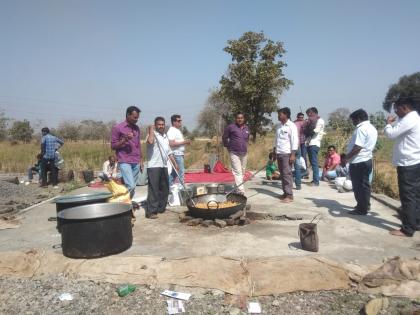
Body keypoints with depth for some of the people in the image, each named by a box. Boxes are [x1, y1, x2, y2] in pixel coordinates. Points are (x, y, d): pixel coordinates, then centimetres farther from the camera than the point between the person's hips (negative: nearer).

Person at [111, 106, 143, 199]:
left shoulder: (136, 128, 14)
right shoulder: (117, 128, -3)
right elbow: (113, 146, -2)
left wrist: (141, 160, 15)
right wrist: (124, 140, -18)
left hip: (136, 162, 6)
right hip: (125, 162, -6)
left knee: (133, 187, 5)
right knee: (130, 186, -17)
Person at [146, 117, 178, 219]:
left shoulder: (165, 137, 18)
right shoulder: (153, 134, -7)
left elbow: (169, 152, 24)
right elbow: (150, 141, -31)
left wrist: (174, 163, 18)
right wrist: (151, 129, -18)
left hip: (164, 166, 8)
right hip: (154, 166, -8)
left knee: (164, 189, 14)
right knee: (153, 189, -7)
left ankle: (161, 208, 26)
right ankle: (151, 211, -3)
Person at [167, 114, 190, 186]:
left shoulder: (177, 130, 19)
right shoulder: (172, 131, -14)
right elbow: (171, 143, -24)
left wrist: (185, 142, 10)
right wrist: (183, 142, -19)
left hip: (179, 154, 11)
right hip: (176, 154, -11)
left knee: (173, 173, 14)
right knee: (181, 171, -8)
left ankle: (168, 187, 20)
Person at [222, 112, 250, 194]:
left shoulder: (246, 128, 9)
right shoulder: (231, 127, -8)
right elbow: (224, 137, 1)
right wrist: (228, 146, 3)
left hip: (244, 153, 6)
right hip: (234, 153, -6)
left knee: (242, 172, 13)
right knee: (238, 172, -13)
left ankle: (237, 188, 28)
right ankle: (241, 190, -17)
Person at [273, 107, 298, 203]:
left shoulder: (291, 126, -9)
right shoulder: (278, 126, 13)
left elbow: (295, 141, -13)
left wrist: (293, 154, -18)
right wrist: (274, 151, 16)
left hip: (287, 153, -7)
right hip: (279, 153, 7)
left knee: (287, 174, -7)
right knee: (282, 174, 10)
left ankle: (289, 195, -3)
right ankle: (285, 192, 18)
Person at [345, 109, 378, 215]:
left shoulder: (361, 128, -18)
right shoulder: (372, 128, 13)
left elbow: (358, 147, -24)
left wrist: (346, 157, -14)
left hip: (358, 162, -10)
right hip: (366, 160, 10)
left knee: (359, 185, -1)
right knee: (364, 184, 18)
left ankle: (361, 209, 6)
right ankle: (365, 205, 28)